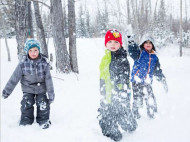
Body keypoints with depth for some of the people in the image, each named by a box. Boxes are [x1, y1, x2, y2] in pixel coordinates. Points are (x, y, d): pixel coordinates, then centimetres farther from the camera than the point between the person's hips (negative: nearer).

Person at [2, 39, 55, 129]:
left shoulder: (44, 63, -16)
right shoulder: (23, 63, -17)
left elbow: (48, 79, -13)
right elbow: (14, 78, -11)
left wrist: (51, 94, -12)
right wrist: (7, 91, -8)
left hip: (41, 89, 0)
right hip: (28, 89, 0)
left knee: (43, 105, -4)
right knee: (26, 105, -5)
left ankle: (43, 120, 20)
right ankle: (25, 122, 16)